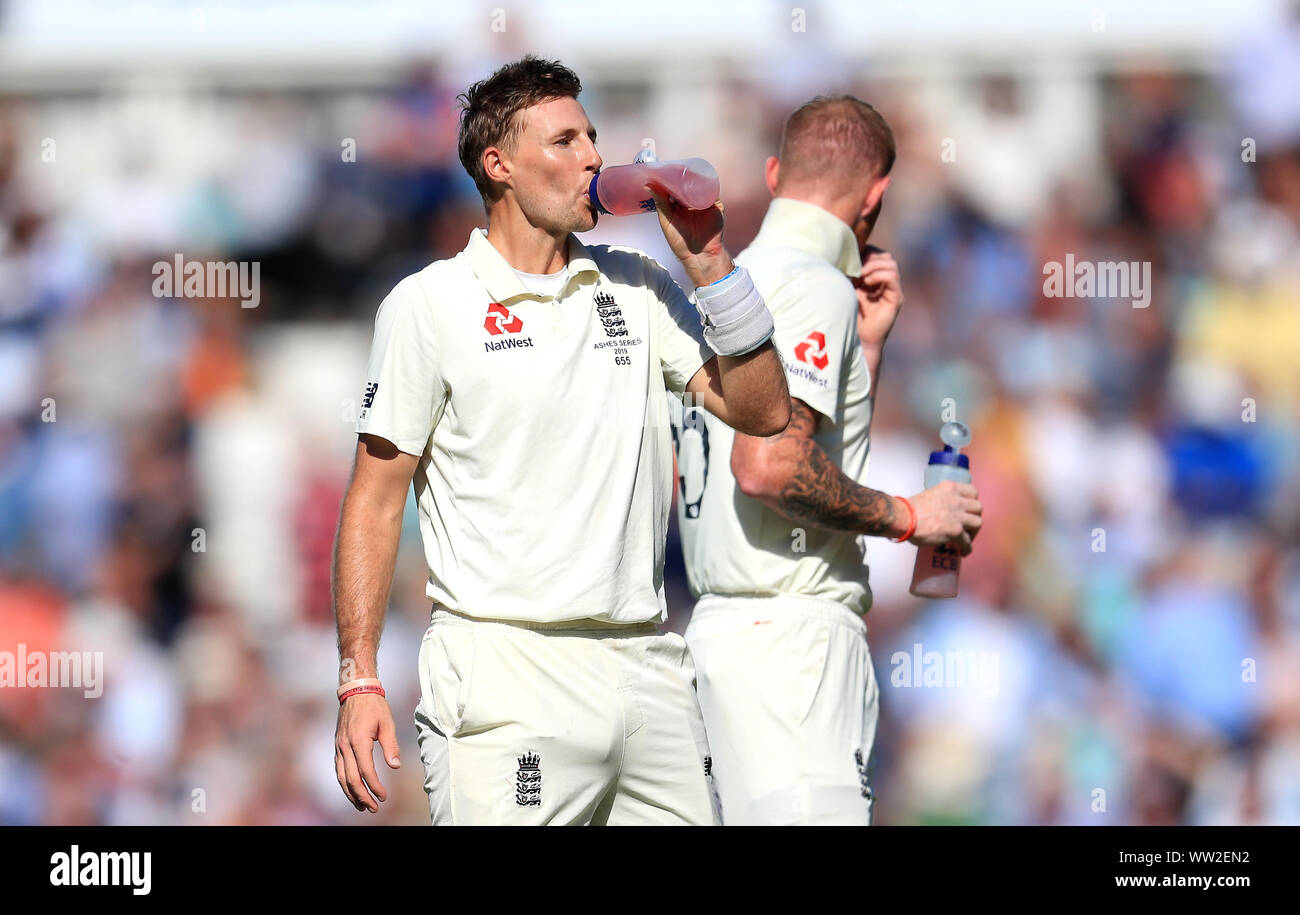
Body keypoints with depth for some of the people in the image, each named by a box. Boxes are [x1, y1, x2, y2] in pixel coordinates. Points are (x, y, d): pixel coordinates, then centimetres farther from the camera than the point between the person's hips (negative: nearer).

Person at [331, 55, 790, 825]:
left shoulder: (638, 288, 14)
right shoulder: (429, 305, 2)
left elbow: (763, 410, 10)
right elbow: (376, 498, 1)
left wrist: (710, 263, 1)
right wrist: (360, 681, -7)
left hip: (649, 665, 4)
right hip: (506, 668, -4)